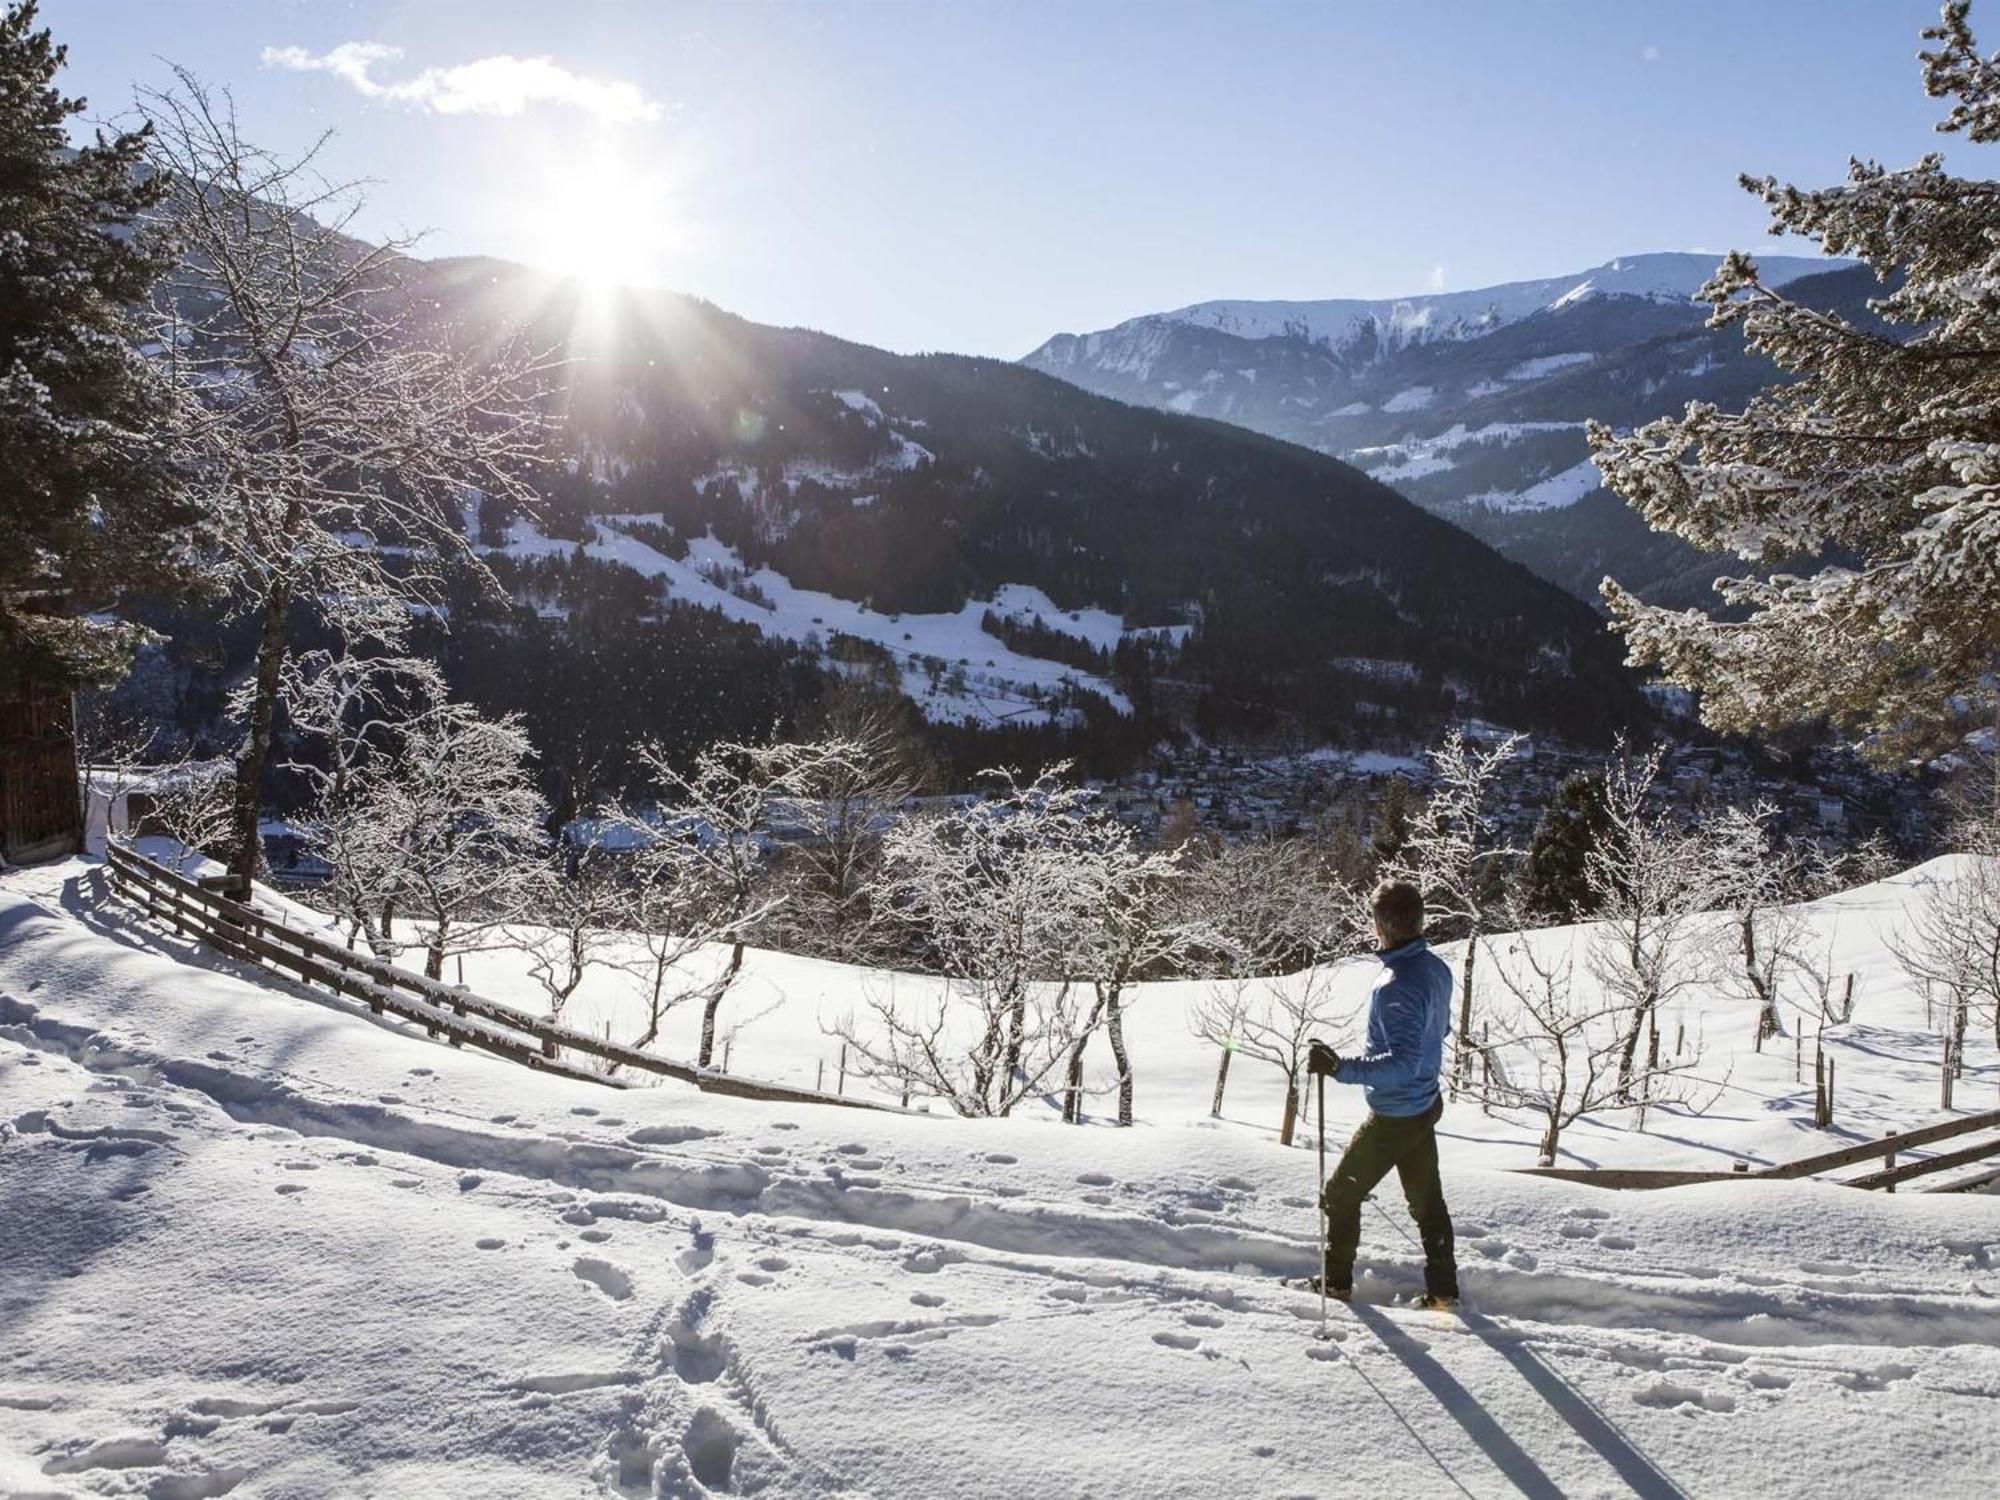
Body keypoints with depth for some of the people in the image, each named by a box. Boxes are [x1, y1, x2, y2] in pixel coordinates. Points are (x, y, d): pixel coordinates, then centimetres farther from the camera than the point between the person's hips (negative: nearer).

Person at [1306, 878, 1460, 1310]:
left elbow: (1402, 1063, -34)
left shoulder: (1396, 985, -30)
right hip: (1425, 1104, 8)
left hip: (1394, 1116, -8)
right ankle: (1443, 1289, 28)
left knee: (1339, 1195, 9)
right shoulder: (1436, 969, -1)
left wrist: (1341, 1067, -40)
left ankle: (1336, 1283, 21)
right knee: (1427, 1199, 20)